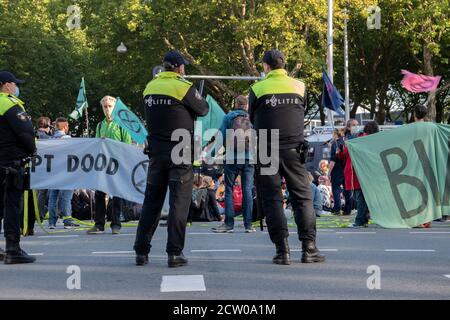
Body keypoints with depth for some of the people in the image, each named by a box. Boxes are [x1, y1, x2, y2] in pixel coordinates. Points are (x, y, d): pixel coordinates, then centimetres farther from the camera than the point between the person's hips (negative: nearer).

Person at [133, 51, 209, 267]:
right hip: (180, 151, -5)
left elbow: (154, 112, 13)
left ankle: (141, 251, 13)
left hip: (156, 151, 5)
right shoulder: (184, 87, -10)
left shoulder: (150, 87, 6)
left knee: (152, 200, 12)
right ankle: (174, 253, -3)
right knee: (179, 202, 0)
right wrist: (198, 98, 18)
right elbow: (203, 110, -1)